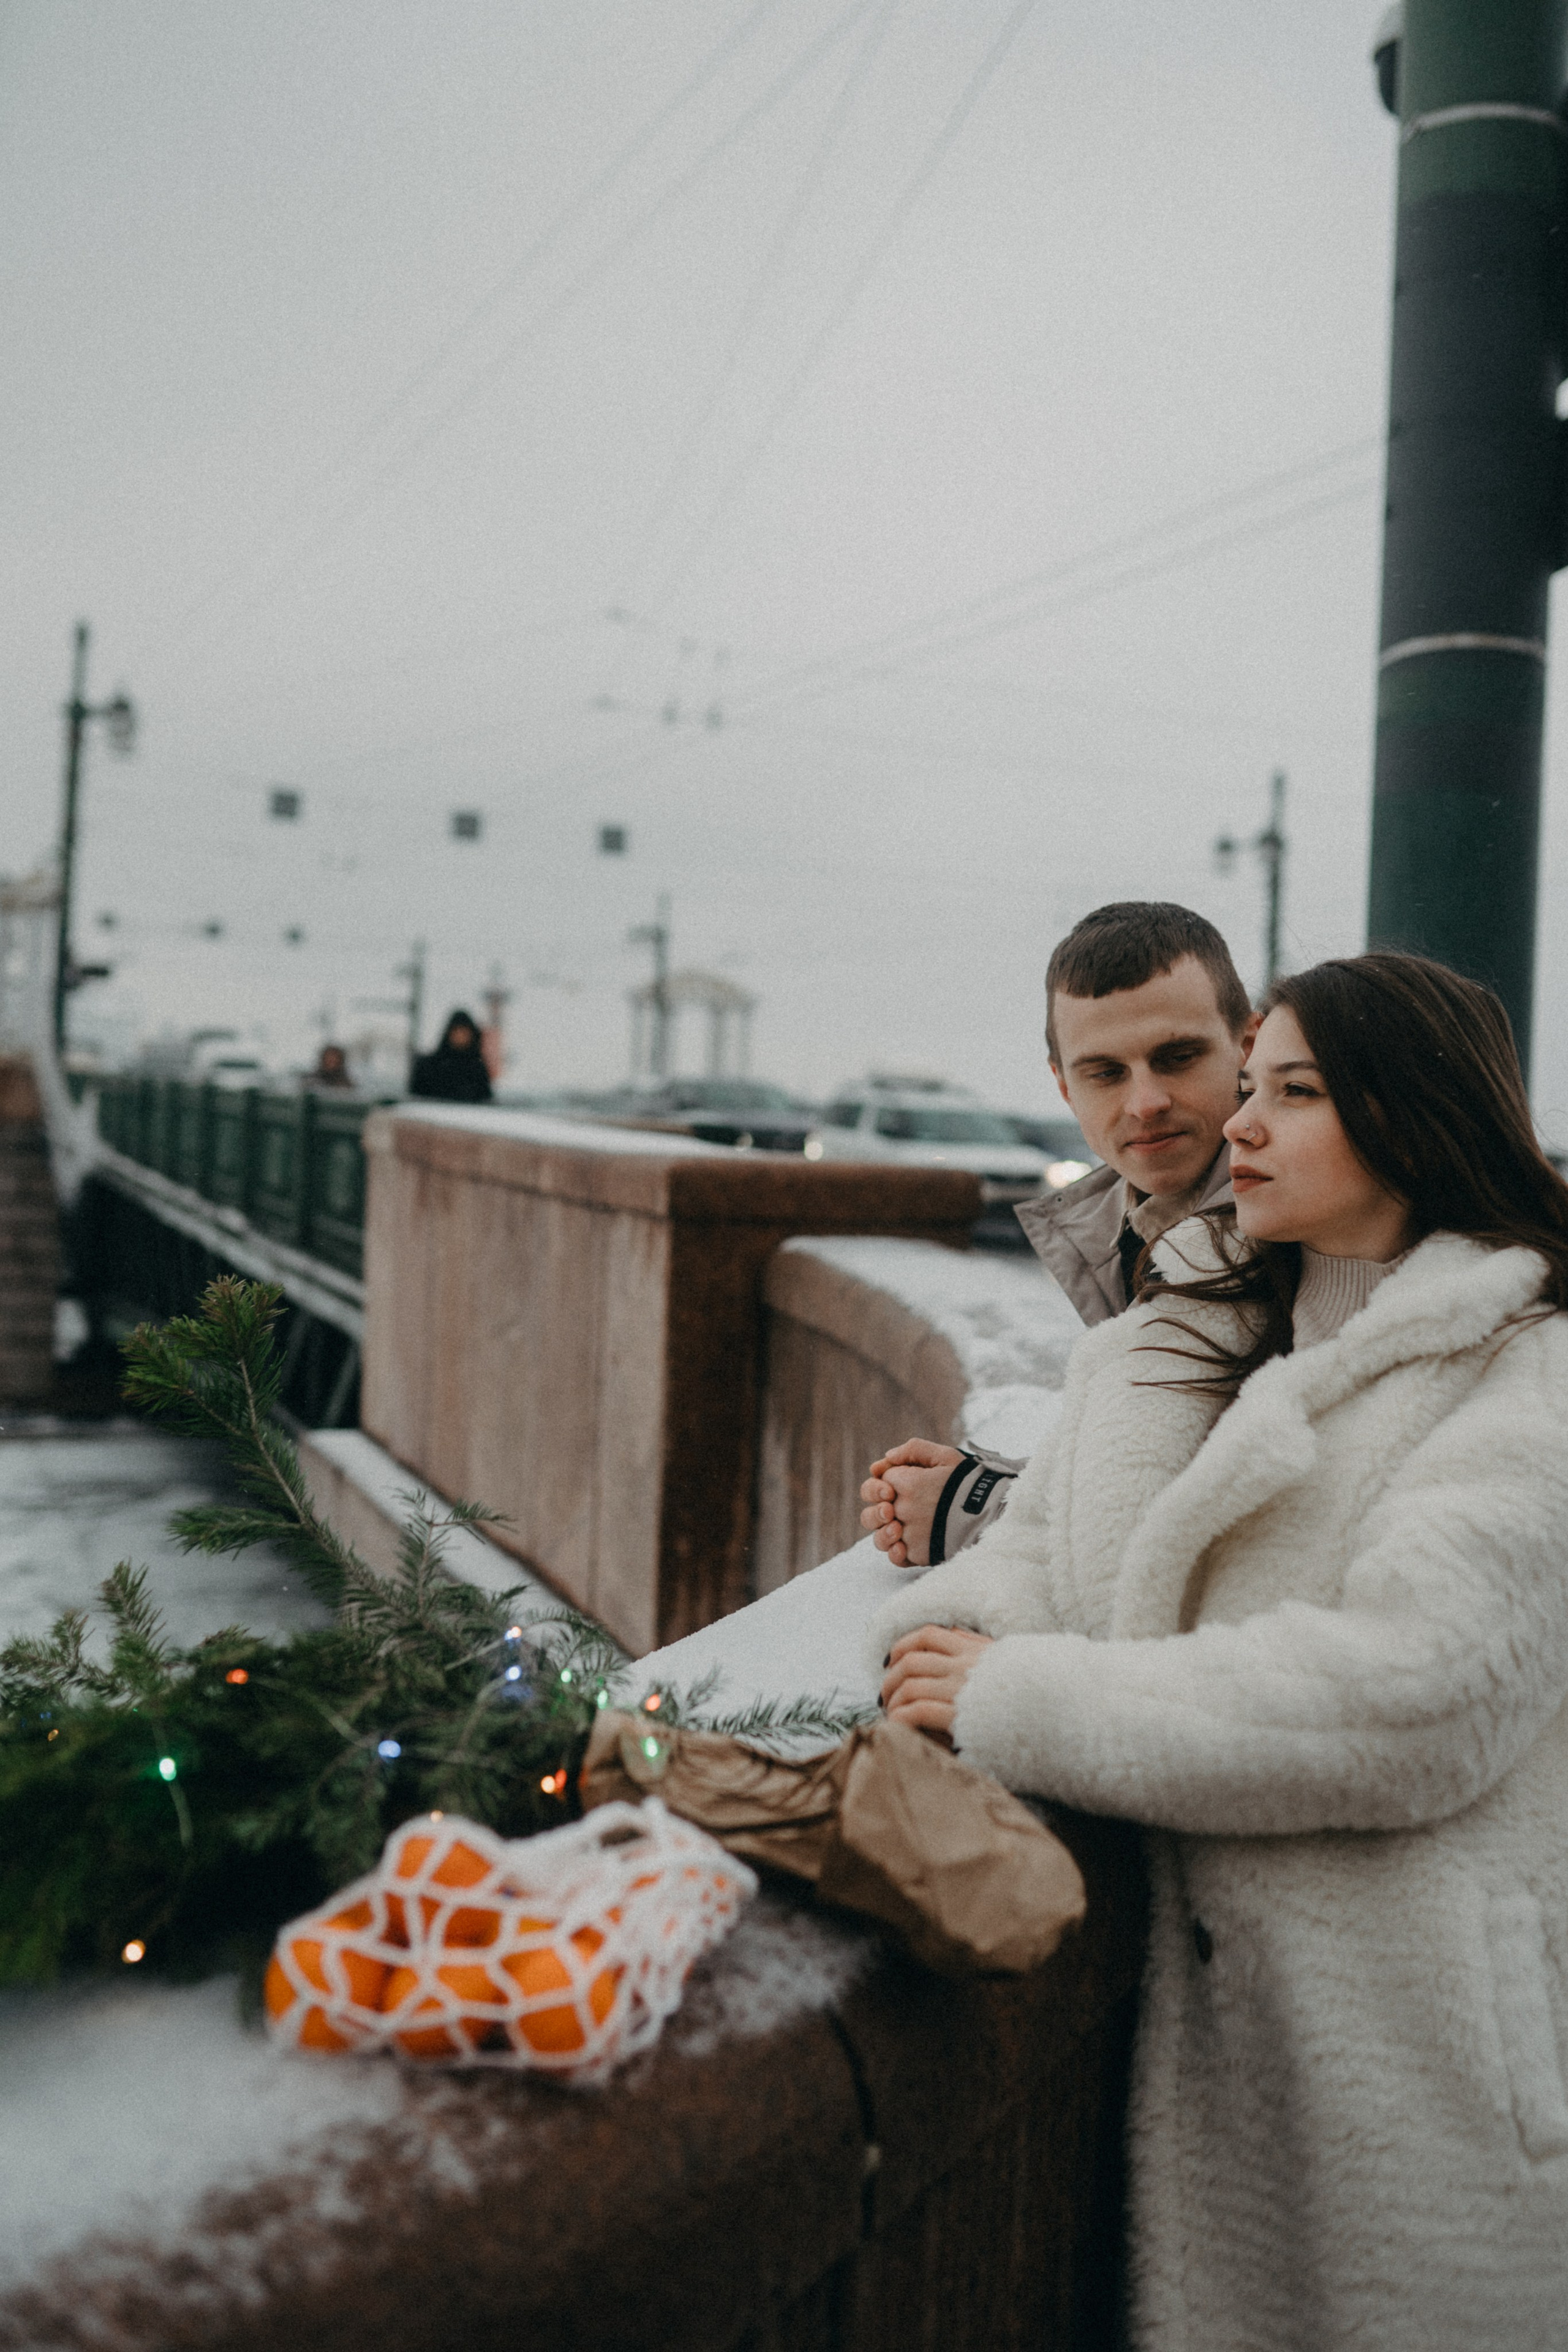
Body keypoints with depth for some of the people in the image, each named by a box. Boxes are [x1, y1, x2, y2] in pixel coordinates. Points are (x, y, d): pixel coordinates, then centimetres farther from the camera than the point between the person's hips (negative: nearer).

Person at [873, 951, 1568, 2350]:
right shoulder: (1194, 1334, 10)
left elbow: (1409, 1691, -24)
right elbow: (1056, 1545, 7)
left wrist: (1021, 1702, -20)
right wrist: (953, 1626, -17)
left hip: (1411, 2028, -5)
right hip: (1196, 1990, 5)